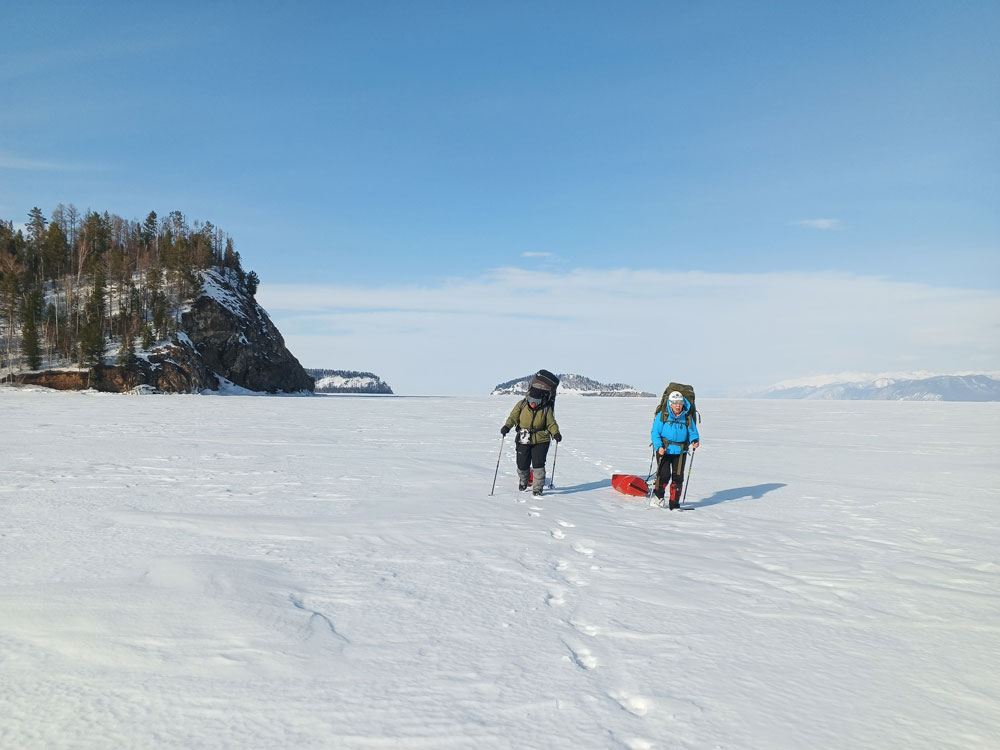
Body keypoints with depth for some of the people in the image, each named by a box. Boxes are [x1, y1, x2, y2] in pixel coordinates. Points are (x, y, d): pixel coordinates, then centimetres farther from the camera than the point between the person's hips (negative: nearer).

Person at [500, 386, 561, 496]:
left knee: (538, 464, -8)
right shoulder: (521, 405, -6)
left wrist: (555, 433, -22)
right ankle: (523, 482, 38)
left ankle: (537, 489, 5)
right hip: (523, 440, 1)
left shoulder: (546, 408, -8)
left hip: (540, 441, -1)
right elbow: (513, 417, -5)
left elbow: (551, 423, -4)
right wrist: (507, 426, -23)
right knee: (522, 465, 6)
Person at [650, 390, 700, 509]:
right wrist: (659, 447, -15)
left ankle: (674, 504, 13)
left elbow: (693, 433, 8)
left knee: (678, 477, 1)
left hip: (680, 451, 3)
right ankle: (658, 494, 19)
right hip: (664, 450, -2)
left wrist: (694, 441, -14)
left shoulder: (687, 418, 6)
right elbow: (655, 433, -1)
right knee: (664, 475, -11)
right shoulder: (662, 416, -1)